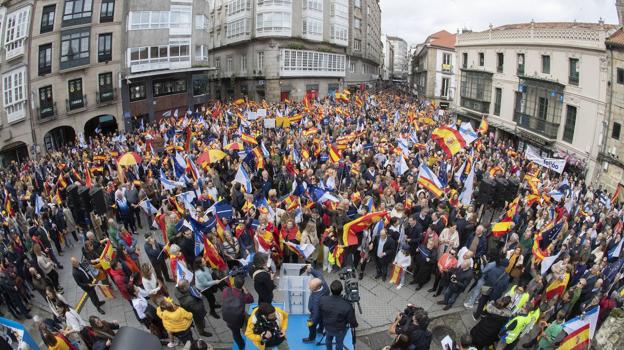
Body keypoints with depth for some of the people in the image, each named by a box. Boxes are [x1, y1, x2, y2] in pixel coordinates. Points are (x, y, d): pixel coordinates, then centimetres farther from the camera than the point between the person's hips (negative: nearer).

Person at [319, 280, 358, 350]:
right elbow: (352, 323, -24)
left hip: (327, 327, 2)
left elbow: (319, 314, -10)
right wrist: (355, 325, -1)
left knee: (328, 339, 34)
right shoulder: (347, 305, -39)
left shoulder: (323, 300, -30)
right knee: (339, 343, 28)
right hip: (340, 330, -2)